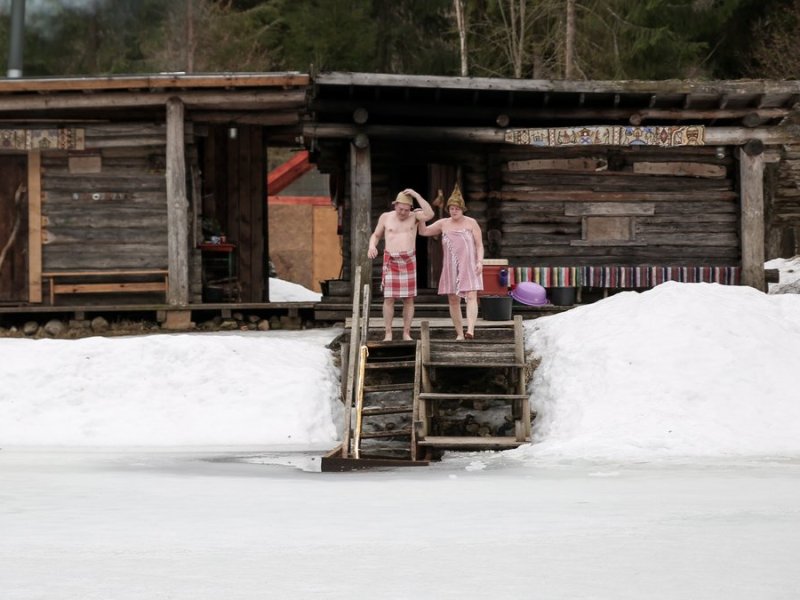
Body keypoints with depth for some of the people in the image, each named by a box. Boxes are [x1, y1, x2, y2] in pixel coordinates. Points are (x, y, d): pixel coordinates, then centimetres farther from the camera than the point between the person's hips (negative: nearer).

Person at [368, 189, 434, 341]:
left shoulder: (414, 216, 0)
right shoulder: (386, 217, 3)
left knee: (409, 299, 0)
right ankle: (388, 334, -2)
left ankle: (406, 334, 6)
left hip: (409, 261, 0)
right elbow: (376, 236, 12)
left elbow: (430, 215, -19)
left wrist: (417, 196, -19)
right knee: (389, 298, -5)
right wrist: (372, 246, -10)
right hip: (391, 261, 0)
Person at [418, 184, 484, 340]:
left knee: (471, 297, -17)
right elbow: (424, 232, 9)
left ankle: (470, 330, -30)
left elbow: (479, 245, 0)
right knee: (453, 300, 3)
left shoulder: (471, 223, 2)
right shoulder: (443, 224, 9)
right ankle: (459, 333, 11)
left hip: (469, 266, -4)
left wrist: (480, 261, -13)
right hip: (451, 267, 4)